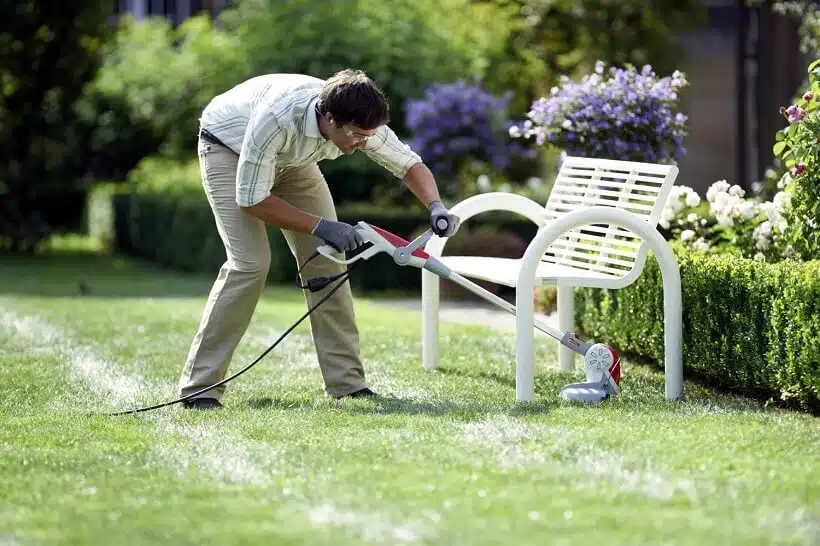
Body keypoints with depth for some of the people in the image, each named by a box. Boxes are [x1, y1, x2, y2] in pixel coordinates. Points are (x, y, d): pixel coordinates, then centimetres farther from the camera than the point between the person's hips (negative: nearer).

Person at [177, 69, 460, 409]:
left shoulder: (360, 123, -26)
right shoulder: (279, 117, -43)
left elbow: (409, 164, -9)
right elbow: (251, 199, -33)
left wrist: (435, 206, -28)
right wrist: (319, 226, -35)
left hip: (287, 159, 6)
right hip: (227, 148, -6)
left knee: (326, 258, -5)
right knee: (250, 263, -21)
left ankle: (346, 381, 2)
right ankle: (199, 387, -16)